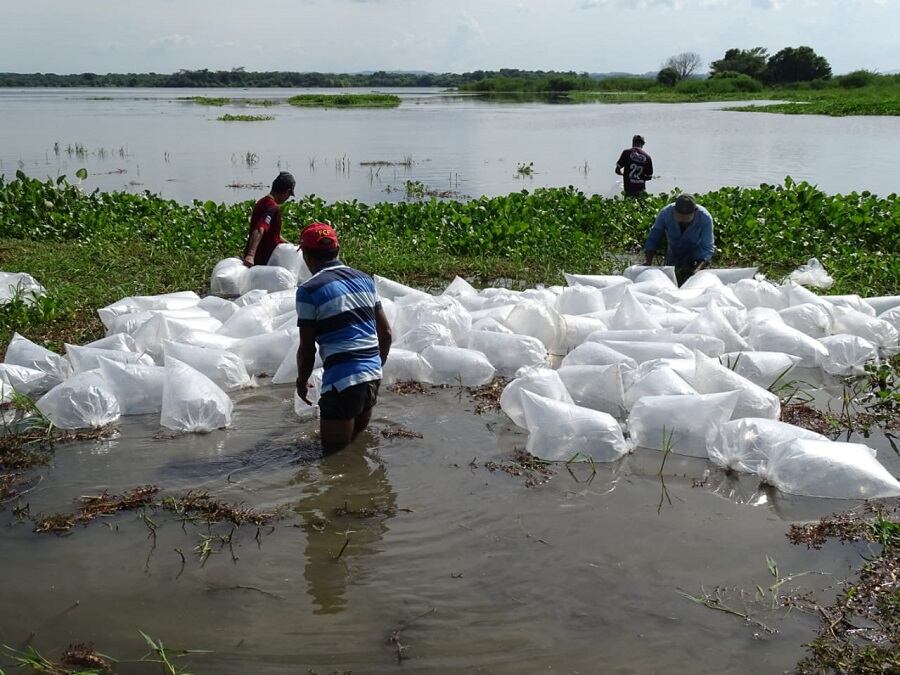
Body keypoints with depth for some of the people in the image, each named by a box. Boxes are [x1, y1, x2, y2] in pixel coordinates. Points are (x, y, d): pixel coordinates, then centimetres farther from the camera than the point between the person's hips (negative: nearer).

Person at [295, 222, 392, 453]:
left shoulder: (309, 290, -8)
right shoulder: (364, 280, 10)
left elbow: (307, 349, -5)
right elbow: (386, 333, 13)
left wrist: (301, 382, 13)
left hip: (342, 381, -6)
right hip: (374, 376, 7)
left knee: (334, 450, 6)